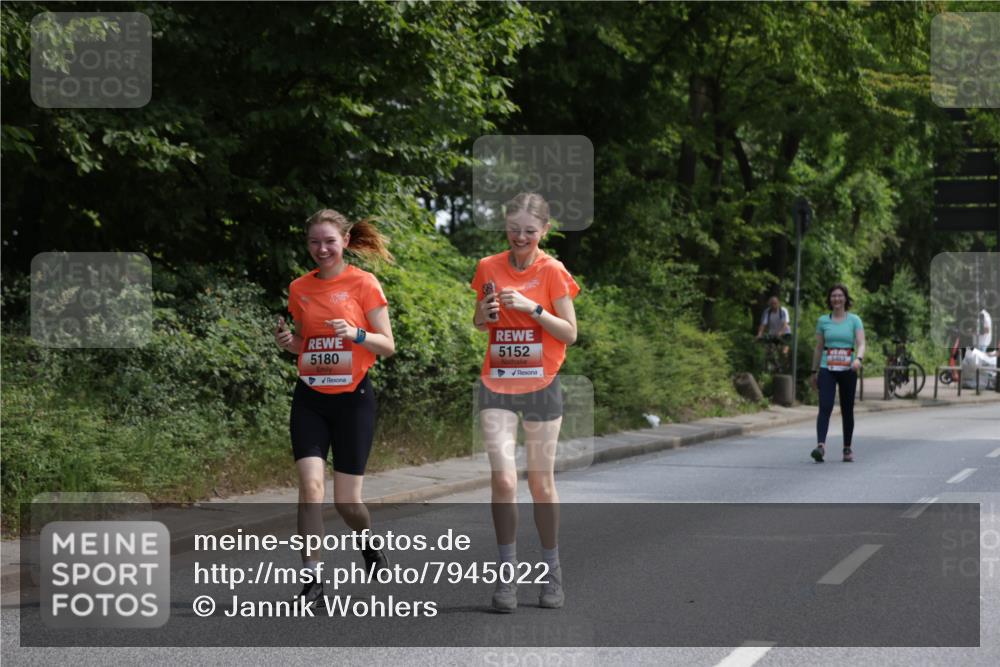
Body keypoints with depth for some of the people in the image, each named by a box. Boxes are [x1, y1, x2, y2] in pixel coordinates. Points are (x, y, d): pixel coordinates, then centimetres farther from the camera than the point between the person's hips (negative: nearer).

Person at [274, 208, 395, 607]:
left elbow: (387, 346, -4)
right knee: (311, 484, -15)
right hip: (310, 399, 3)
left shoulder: (363, 283, -5)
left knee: (346, 500, 1)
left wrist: (356, 334, -23)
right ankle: (312, 576, -10)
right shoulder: (299, 288, 6)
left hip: (352, 398, -3)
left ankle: (369, 544, 33)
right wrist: (287, 342, -4)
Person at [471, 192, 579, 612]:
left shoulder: (552, 272, -5)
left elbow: (570, 333, -7)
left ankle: (552, 572, 20)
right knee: (503, 479, -12)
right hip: (497, 385, 2)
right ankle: (506, 574, -4)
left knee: (541, 483, 5)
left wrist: (532, 308, -19)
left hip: (541, 386, -2)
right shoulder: (489, 267, 4)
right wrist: (484, 314, -6)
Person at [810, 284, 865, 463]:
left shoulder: (854, 320, 3)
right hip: (827, 369, 0)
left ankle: (847, 448, 19)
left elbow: (861, 344, -7)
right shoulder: (823, 321, 8)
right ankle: (820, 445, -28)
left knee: (847, 410, 7)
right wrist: (814, 371, 14)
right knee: (825, 407, -16)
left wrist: (858, 359, -27)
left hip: (848, 370, 0)